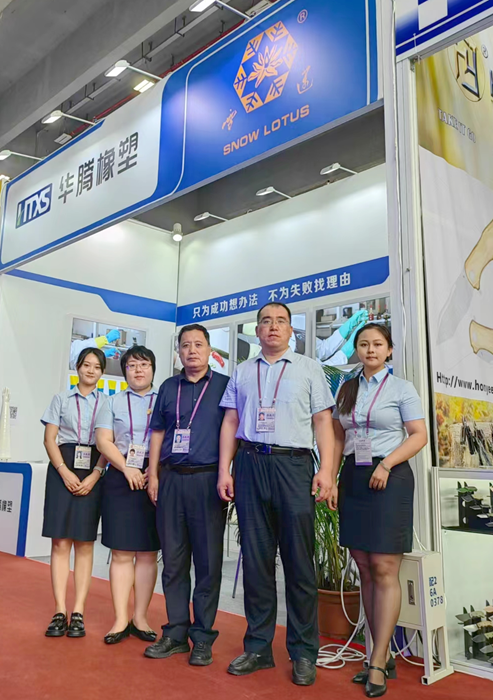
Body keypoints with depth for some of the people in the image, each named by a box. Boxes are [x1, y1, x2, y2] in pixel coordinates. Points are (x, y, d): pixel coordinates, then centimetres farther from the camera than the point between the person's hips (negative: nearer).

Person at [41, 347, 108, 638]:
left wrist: (95, 475, -12)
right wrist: (65, 472, -10)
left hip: (94, 472, 0)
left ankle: (78, 613, 5)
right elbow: (49, 439, 3)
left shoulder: (107, 403, 9)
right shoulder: (62, 399, 11)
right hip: (63, 469, 0)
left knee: (84, 543, 2)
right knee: (60, 542, -3)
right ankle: (60, 612, 1)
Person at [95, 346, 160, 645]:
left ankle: (140, 618, 13)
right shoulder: (115, 402, 13)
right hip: (120, 478, 1)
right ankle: (121, 620, 9)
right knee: (121, 553, 2)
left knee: (148, 553, 4)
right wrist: (127, 468, -9)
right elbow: (103, 440, 4)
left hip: (156, 480, -1)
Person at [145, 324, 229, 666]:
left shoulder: (224, 385, 2)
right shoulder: (169, 387, 14)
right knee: (173, 559, 9)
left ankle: (202, 637, 14)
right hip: (172, 480, 4)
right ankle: (176, 633, 21)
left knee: (208, 561, 2)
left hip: (207, 480, -4)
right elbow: (157, 433, 15)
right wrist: (153, 476, 8)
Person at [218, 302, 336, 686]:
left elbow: (323, 422, 3)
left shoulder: (309, 368, 9)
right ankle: (258, 647, 19)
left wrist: (326, 471, -8)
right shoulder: (242, 372, 16)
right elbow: (230, 423, 13)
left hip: (294, 464, -2)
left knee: (299, 561, 0)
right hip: (250, 464, 3)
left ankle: (304, 653, 13)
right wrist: (224, 471, 4)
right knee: (256, 558, 8)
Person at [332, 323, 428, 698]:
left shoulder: (402, 388, -1)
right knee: (366, 571, 7)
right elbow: (338, 437, 13)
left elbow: (419, 435, -6)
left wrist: (386, 464, -16)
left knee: (384, 570, -5)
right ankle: (385, 656, 18)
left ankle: (377, 663, 3)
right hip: (354, 478, 5)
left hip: (389, 479, -5)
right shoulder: (346, 390, 12)